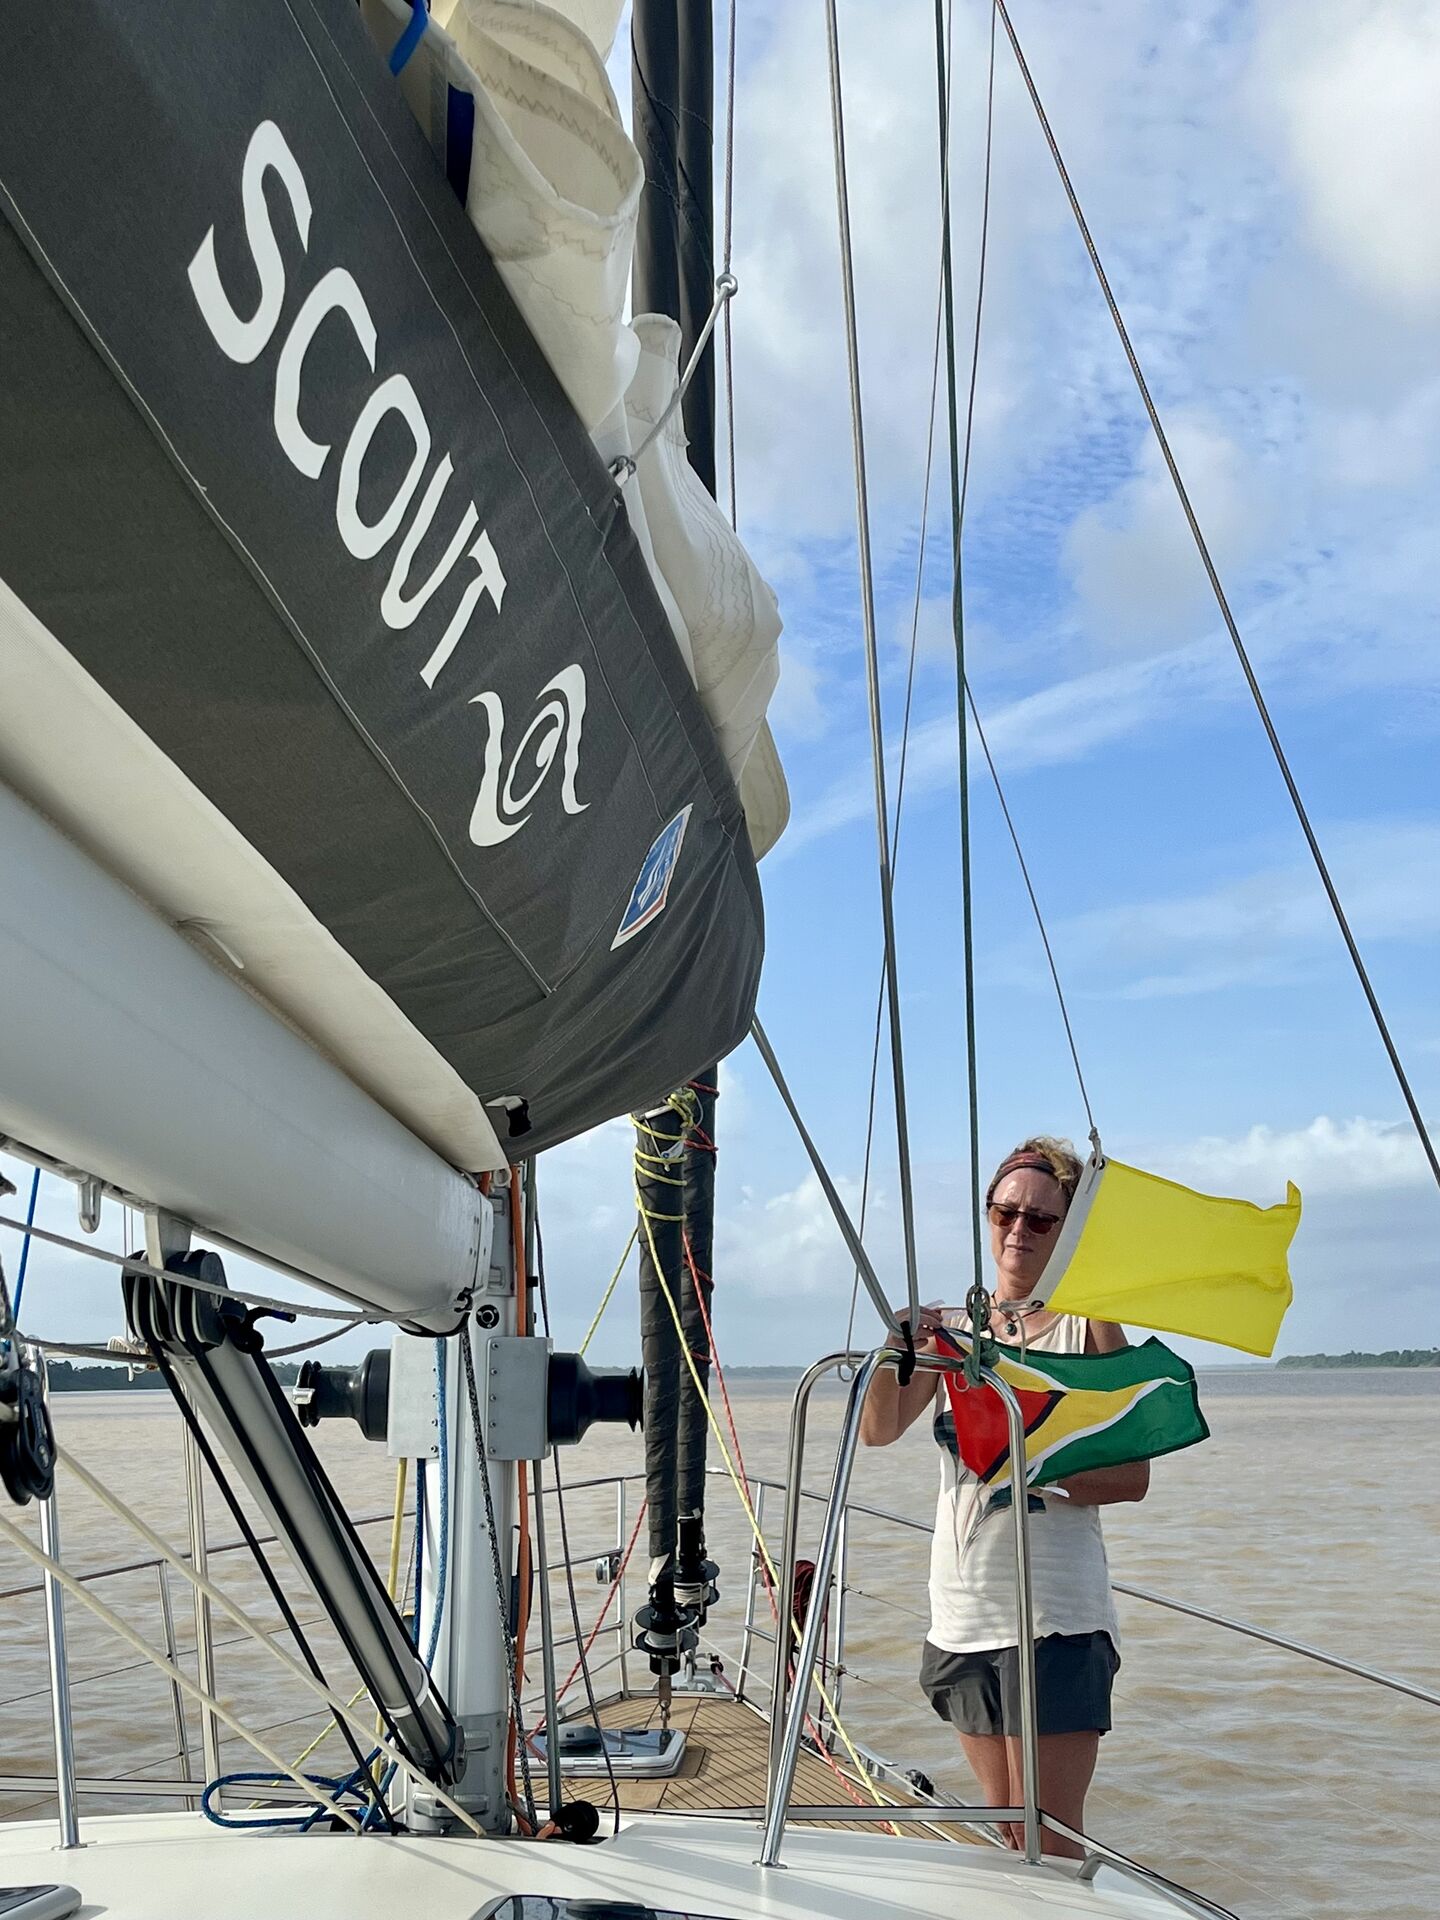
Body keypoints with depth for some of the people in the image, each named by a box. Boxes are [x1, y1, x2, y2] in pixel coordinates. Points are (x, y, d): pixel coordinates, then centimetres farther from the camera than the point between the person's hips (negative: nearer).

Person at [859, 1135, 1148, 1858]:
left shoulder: (1087, 1327, -1)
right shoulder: (952, 1327, 10)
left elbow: (1133, 1476, -6)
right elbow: (878, 1430, -3)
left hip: (1054, 1615, -5)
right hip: (963, 1610, 5)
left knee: (1049, 1847, -3)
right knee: (1005, 1836, 15)